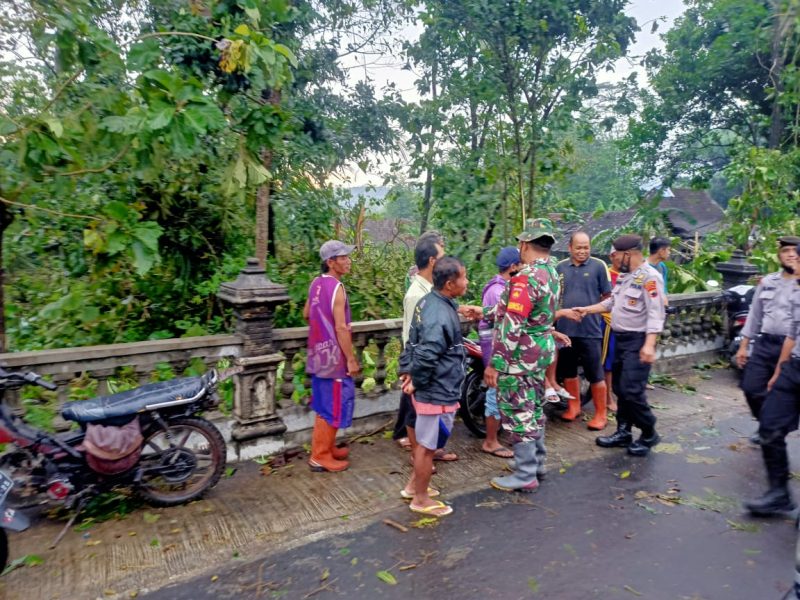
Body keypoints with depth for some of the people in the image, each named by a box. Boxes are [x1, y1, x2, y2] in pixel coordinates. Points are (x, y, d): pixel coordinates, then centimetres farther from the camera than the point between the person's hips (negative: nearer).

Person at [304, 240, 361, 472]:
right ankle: (320, 457, 11)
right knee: (332, 406, 2)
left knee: (325, 404, 19)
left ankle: (326, 447, 32)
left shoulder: (316, 283, 7)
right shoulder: (336, 288, -20)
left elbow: (306, 314, 19)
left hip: (319, 353, 9)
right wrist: (351, 359, -18)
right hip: (334, 356, -9)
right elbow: (341, 328, -22)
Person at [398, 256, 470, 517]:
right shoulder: (441, 316, -28)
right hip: (437, 391, -9)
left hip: (432, 388, 9)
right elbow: (425, 356, -33)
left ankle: (413, 485, 42)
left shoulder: (428, 302, 3)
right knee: (428, 445, 9)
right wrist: (416, 382, -17)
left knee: (425, 442, 25)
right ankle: (421, 499, 28)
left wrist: (407, 371, 8)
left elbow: (414, 343, 9)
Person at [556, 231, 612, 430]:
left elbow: (607, 297, 0)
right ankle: (574, 406, 33)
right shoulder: (560, 267, 6)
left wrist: (592, 311, -7)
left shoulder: (599, 266, -4)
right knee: (568, 370, 15)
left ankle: (601, 414, 16)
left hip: (590, 330, -4)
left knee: (595, 374, 3)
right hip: (564, 328, 4)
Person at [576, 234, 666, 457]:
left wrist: (649, 344, -28)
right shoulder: (623, 276, 12)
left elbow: (656, 313, -22)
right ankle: (623, 432, 25)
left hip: (638, 341, -9)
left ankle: (649, 434, 11)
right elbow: (612, 302, 22)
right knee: (620, 389, 13)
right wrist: (587, 309, 17)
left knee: (632, 391, -9)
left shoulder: (650, 277, -16)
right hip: (620, 339, 9)